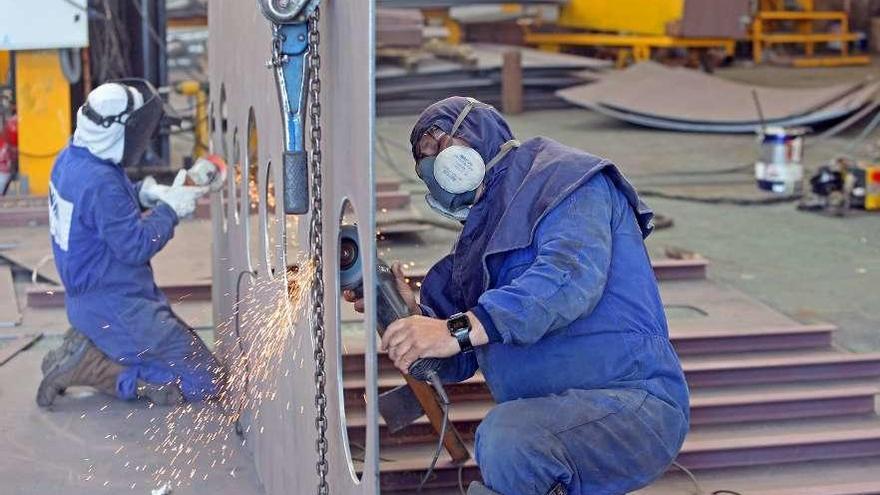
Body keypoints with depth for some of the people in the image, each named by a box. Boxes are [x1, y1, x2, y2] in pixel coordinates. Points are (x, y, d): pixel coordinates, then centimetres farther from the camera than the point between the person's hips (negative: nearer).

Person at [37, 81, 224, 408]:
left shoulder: (69, 159, 3)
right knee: (205, 381, -8)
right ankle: (86, 366, -10)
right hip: (115, 308, -10)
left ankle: (87, 349, 8)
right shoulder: (99, 182, -26)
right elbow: (136, 246, -23)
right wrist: (169, 209, -9)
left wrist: (144, 193, 3)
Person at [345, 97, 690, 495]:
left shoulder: (562, 176, -1)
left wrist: (461, 329, -30)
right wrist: (413, 313, 0)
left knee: (507, 437, -35)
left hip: (633, 404, -9)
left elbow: (569, 276, -23)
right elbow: (459, 364, 19)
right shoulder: (480, 232, 24)